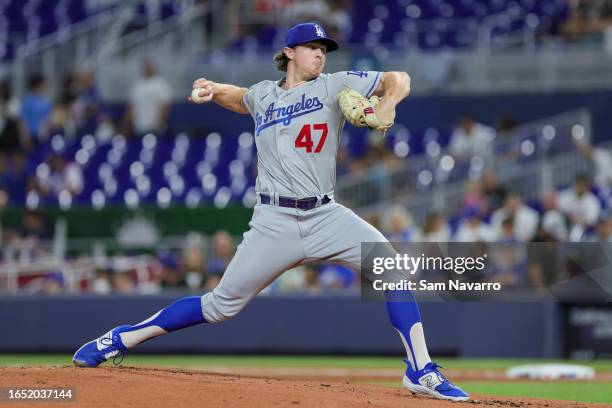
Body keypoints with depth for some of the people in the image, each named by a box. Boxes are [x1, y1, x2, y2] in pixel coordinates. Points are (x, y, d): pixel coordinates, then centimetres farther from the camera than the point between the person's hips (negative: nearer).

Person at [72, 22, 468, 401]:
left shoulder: (335, 86, 4)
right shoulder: (263, 95, 11)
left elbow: (399, 79, -2)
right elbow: (242, 99, 36)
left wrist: (387, 105, -23)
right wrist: (213, 90, 16)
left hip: (325, 216, 0)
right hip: (274, 222, 0)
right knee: (221, 306, 1)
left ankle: (421, 370, -18)